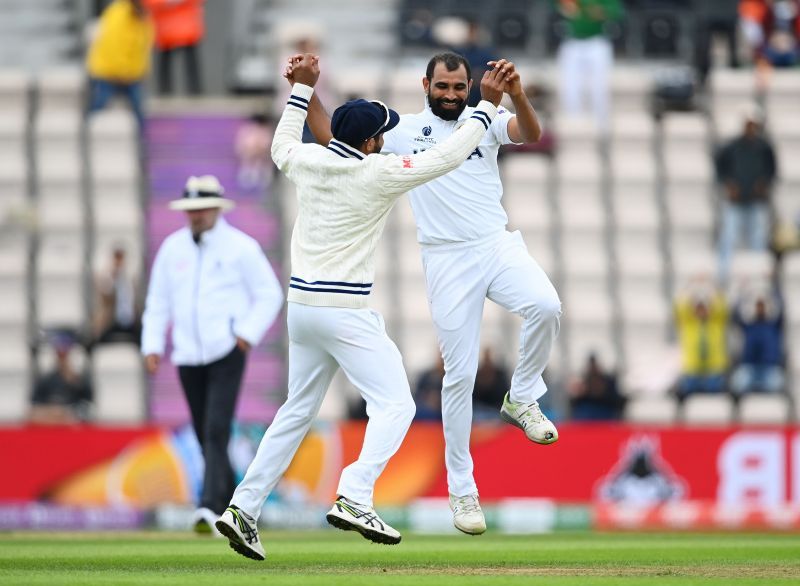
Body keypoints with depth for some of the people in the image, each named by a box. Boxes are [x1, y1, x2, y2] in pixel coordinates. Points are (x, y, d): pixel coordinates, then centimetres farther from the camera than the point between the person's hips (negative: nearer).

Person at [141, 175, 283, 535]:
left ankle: (211, 505, -24)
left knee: (216, 430, -17)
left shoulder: (241, 247, -1)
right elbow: (158, 301, 16)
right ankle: (234, 504, 21)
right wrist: (152, 345, 7)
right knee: (204, 435, 7)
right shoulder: (172, 248, 11)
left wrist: (248, 333, -11)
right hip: (188, 355, 5)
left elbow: (270, 294, 1)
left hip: (227, 353, -5)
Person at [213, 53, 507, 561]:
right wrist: (488, 104, -1)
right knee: (395, 405, -4)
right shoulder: (378, 174, -13)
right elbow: (450, 156, -9)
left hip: (302, 306, 7)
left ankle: (244, 508, 14)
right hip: (346, 310, -7)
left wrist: (301, 89, 36)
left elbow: (282, 147, 29)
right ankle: (354, 499, -23)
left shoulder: (309, 162, 4)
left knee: (298, 412, 18)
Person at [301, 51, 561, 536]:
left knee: (546, 306, -30)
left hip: (498, 245, 0)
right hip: (447, 261, 0)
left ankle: (522, 398, -6)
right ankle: (462, 489, 9)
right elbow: (332, 139, 7)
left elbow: (531, 134, -13)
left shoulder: (486, 120, 7)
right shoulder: (405, 131, 8)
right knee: (460, 375, -1)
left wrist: (517, 94, -32)